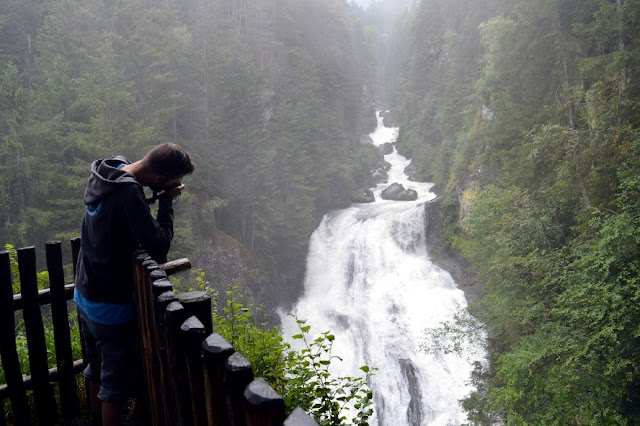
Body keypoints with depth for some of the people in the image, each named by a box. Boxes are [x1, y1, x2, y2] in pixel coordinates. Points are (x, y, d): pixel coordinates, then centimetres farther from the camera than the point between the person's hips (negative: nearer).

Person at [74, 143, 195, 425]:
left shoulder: (106, 173, -3)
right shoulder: (129, 193, -30)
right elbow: (159, 249, -27)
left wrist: (157, 198, -2)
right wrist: (166, 201, -19)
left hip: (85, 296, 9)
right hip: (111, 305, -9)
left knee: (97, 367, 26)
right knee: (117, 379, 8)